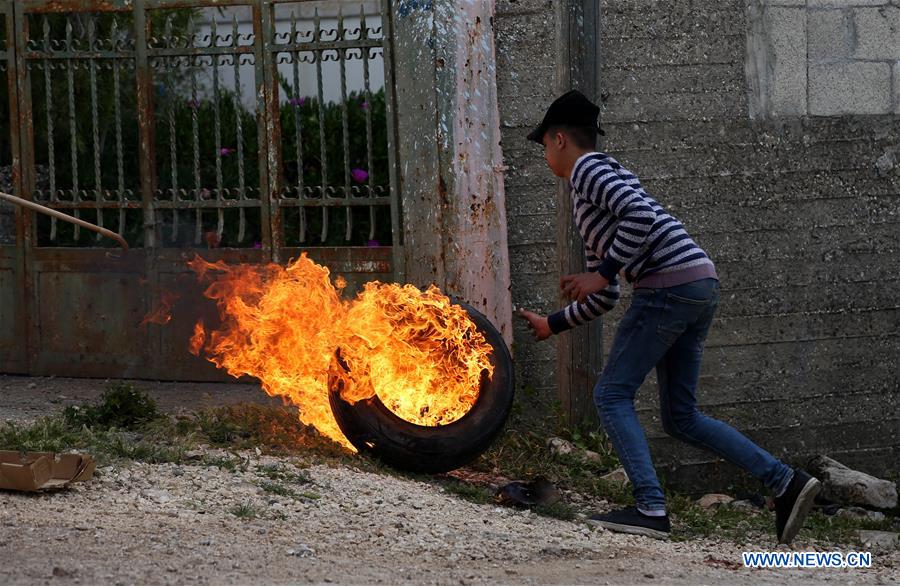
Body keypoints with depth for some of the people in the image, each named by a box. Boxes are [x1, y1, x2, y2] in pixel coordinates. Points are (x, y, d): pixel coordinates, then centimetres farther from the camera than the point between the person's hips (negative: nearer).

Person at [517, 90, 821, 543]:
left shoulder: (587, 169, 2)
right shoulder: (589, 207, 31)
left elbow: (640, 214, -18)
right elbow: (603, 300, 33)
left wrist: (601, 273, -13)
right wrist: (552, 325, 40)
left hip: (668, 283, -9)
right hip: (701, 285, 9)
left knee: (612, 395, -2)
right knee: (680, 417, 10)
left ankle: (650, 509, -14)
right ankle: (785, 482, 1)